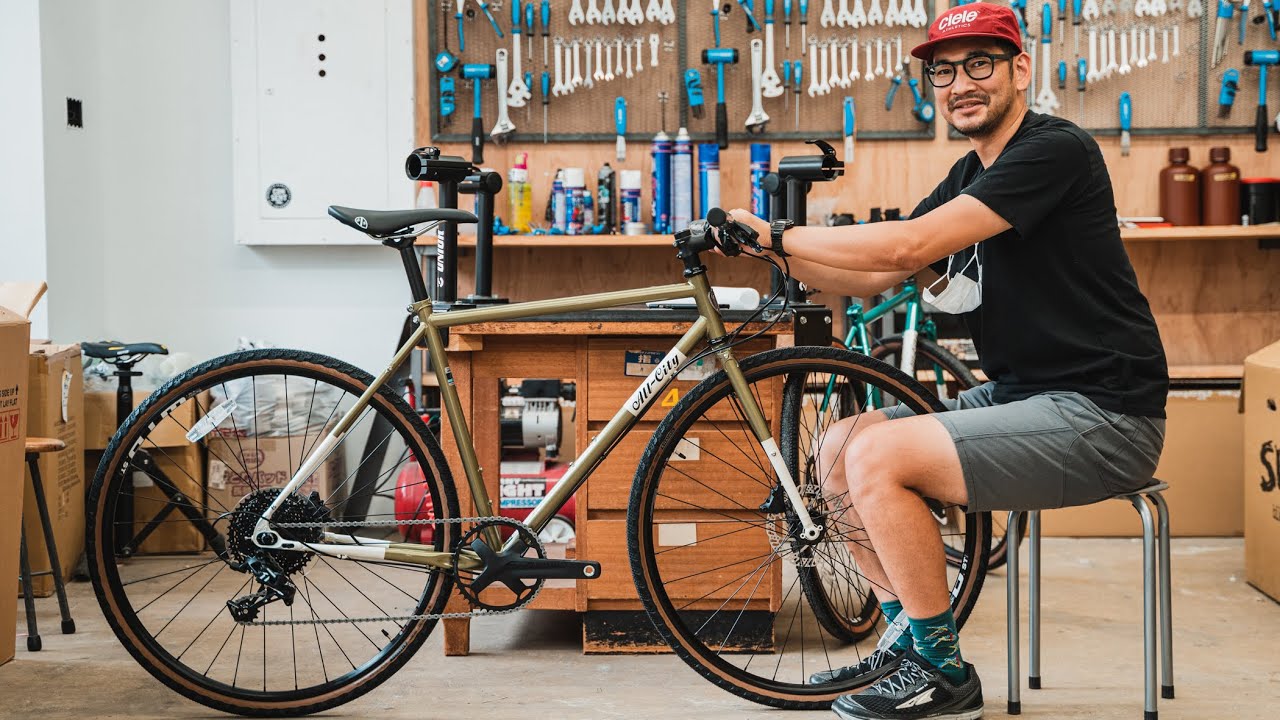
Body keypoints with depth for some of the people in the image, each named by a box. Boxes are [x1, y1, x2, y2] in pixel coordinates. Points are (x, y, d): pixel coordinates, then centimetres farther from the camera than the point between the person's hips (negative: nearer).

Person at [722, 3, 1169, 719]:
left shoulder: (1055, 150, -15)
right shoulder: (969, 176, 14)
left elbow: (908, 245, -24)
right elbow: (874, 276, 11)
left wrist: (775, 232, -15)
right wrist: (772, 250, -5)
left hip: (1102, 414, -9)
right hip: (1021, 396, 9)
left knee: (878, 456, -21)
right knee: (839, 446, 2)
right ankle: (910, 643, 13)